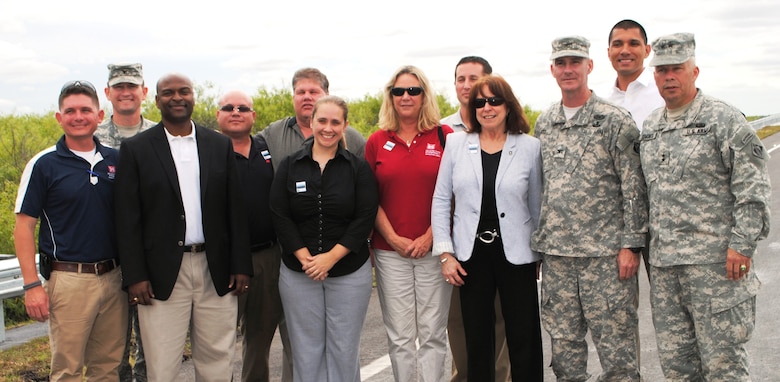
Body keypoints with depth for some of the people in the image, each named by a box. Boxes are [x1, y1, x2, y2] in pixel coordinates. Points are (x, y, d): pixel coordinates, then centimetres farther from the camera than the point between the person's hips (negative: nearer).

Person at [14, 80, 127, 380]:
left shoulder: (114, 160, 6)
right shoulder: (43, 164, -4)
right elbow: (24, 226, -5)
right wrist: (32, 285, -11)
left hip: (113, 277, 4)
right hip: (69, 279, -3)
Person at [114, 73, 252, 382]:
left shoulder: (221, 145, 8)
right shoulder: (136, 149, 1)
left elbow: (236, 210, 7)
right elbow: (127, 219, -2)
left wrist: (241, 266, 2)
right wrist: (134, 276, -7)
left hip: (216, 271, 2)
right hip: (163, 273, -2)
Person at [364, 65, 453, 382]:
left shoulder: (444, 136, 1)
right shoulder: (377, 141, 6)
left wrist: (430, 236, -9)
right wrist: (393, 238, -5)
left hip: (435, 248, -1)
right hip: (390, 251, 1)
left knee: (433, 334, 6)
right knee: (400, 337, 6)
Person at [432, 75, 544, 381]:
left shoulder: (530, 147, 0)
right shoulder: (456, 144, 3)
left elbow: (537, 205, 4)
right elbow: (440, 201, 4)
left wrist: (542, 253, 5)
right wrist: (445, 253, -2)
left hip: (516, 255, -1)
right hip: (470, 255, 1)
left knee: (524, 339, 3)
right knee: (477, 340, 9)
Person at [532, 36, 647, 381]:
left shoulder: (615, 121, -4)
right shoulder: (543, 124, 11)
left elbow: (634, 188, -6)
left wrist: (630, 245, -11)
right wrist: (536, 242, 13)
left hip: (605, 252, -5)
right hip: (555, 252, 5)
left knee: (615, 342, 1)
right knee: (563, 340, 12)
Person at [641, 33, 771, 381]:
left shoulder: (724, 119, -4)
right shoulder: (650, 127, 15)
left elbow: (753, 187, -8)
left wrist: (742, 243, -15)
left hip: (714, 260, -6)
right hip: (663, 262, 7)